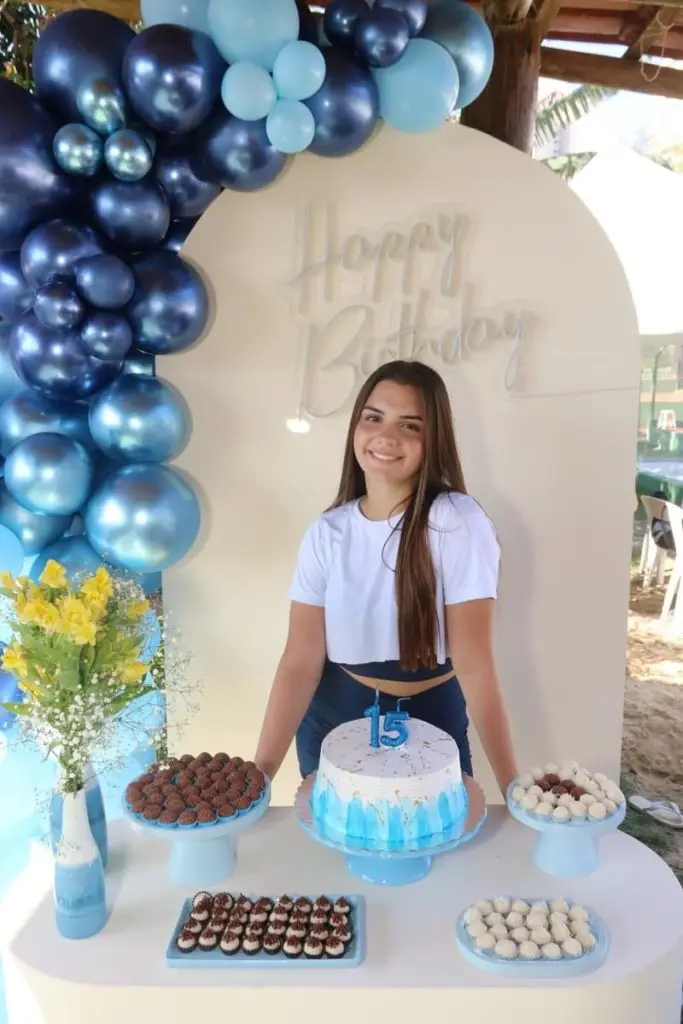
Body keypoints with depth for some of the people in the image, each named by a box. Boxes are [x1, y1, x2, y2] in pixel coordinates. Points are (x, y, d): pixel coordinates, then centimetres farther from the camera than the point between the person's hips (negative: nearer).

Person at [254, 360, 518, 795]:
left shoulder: (458, 523, -17)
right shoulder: (326, 533, -7)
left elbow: (473, 662, -19)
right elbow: (301, 661, -11)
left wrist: (511, 783, -22)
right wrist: (262, 769, -17)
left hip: (430, 720, -2)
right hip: (332, 719, 3)